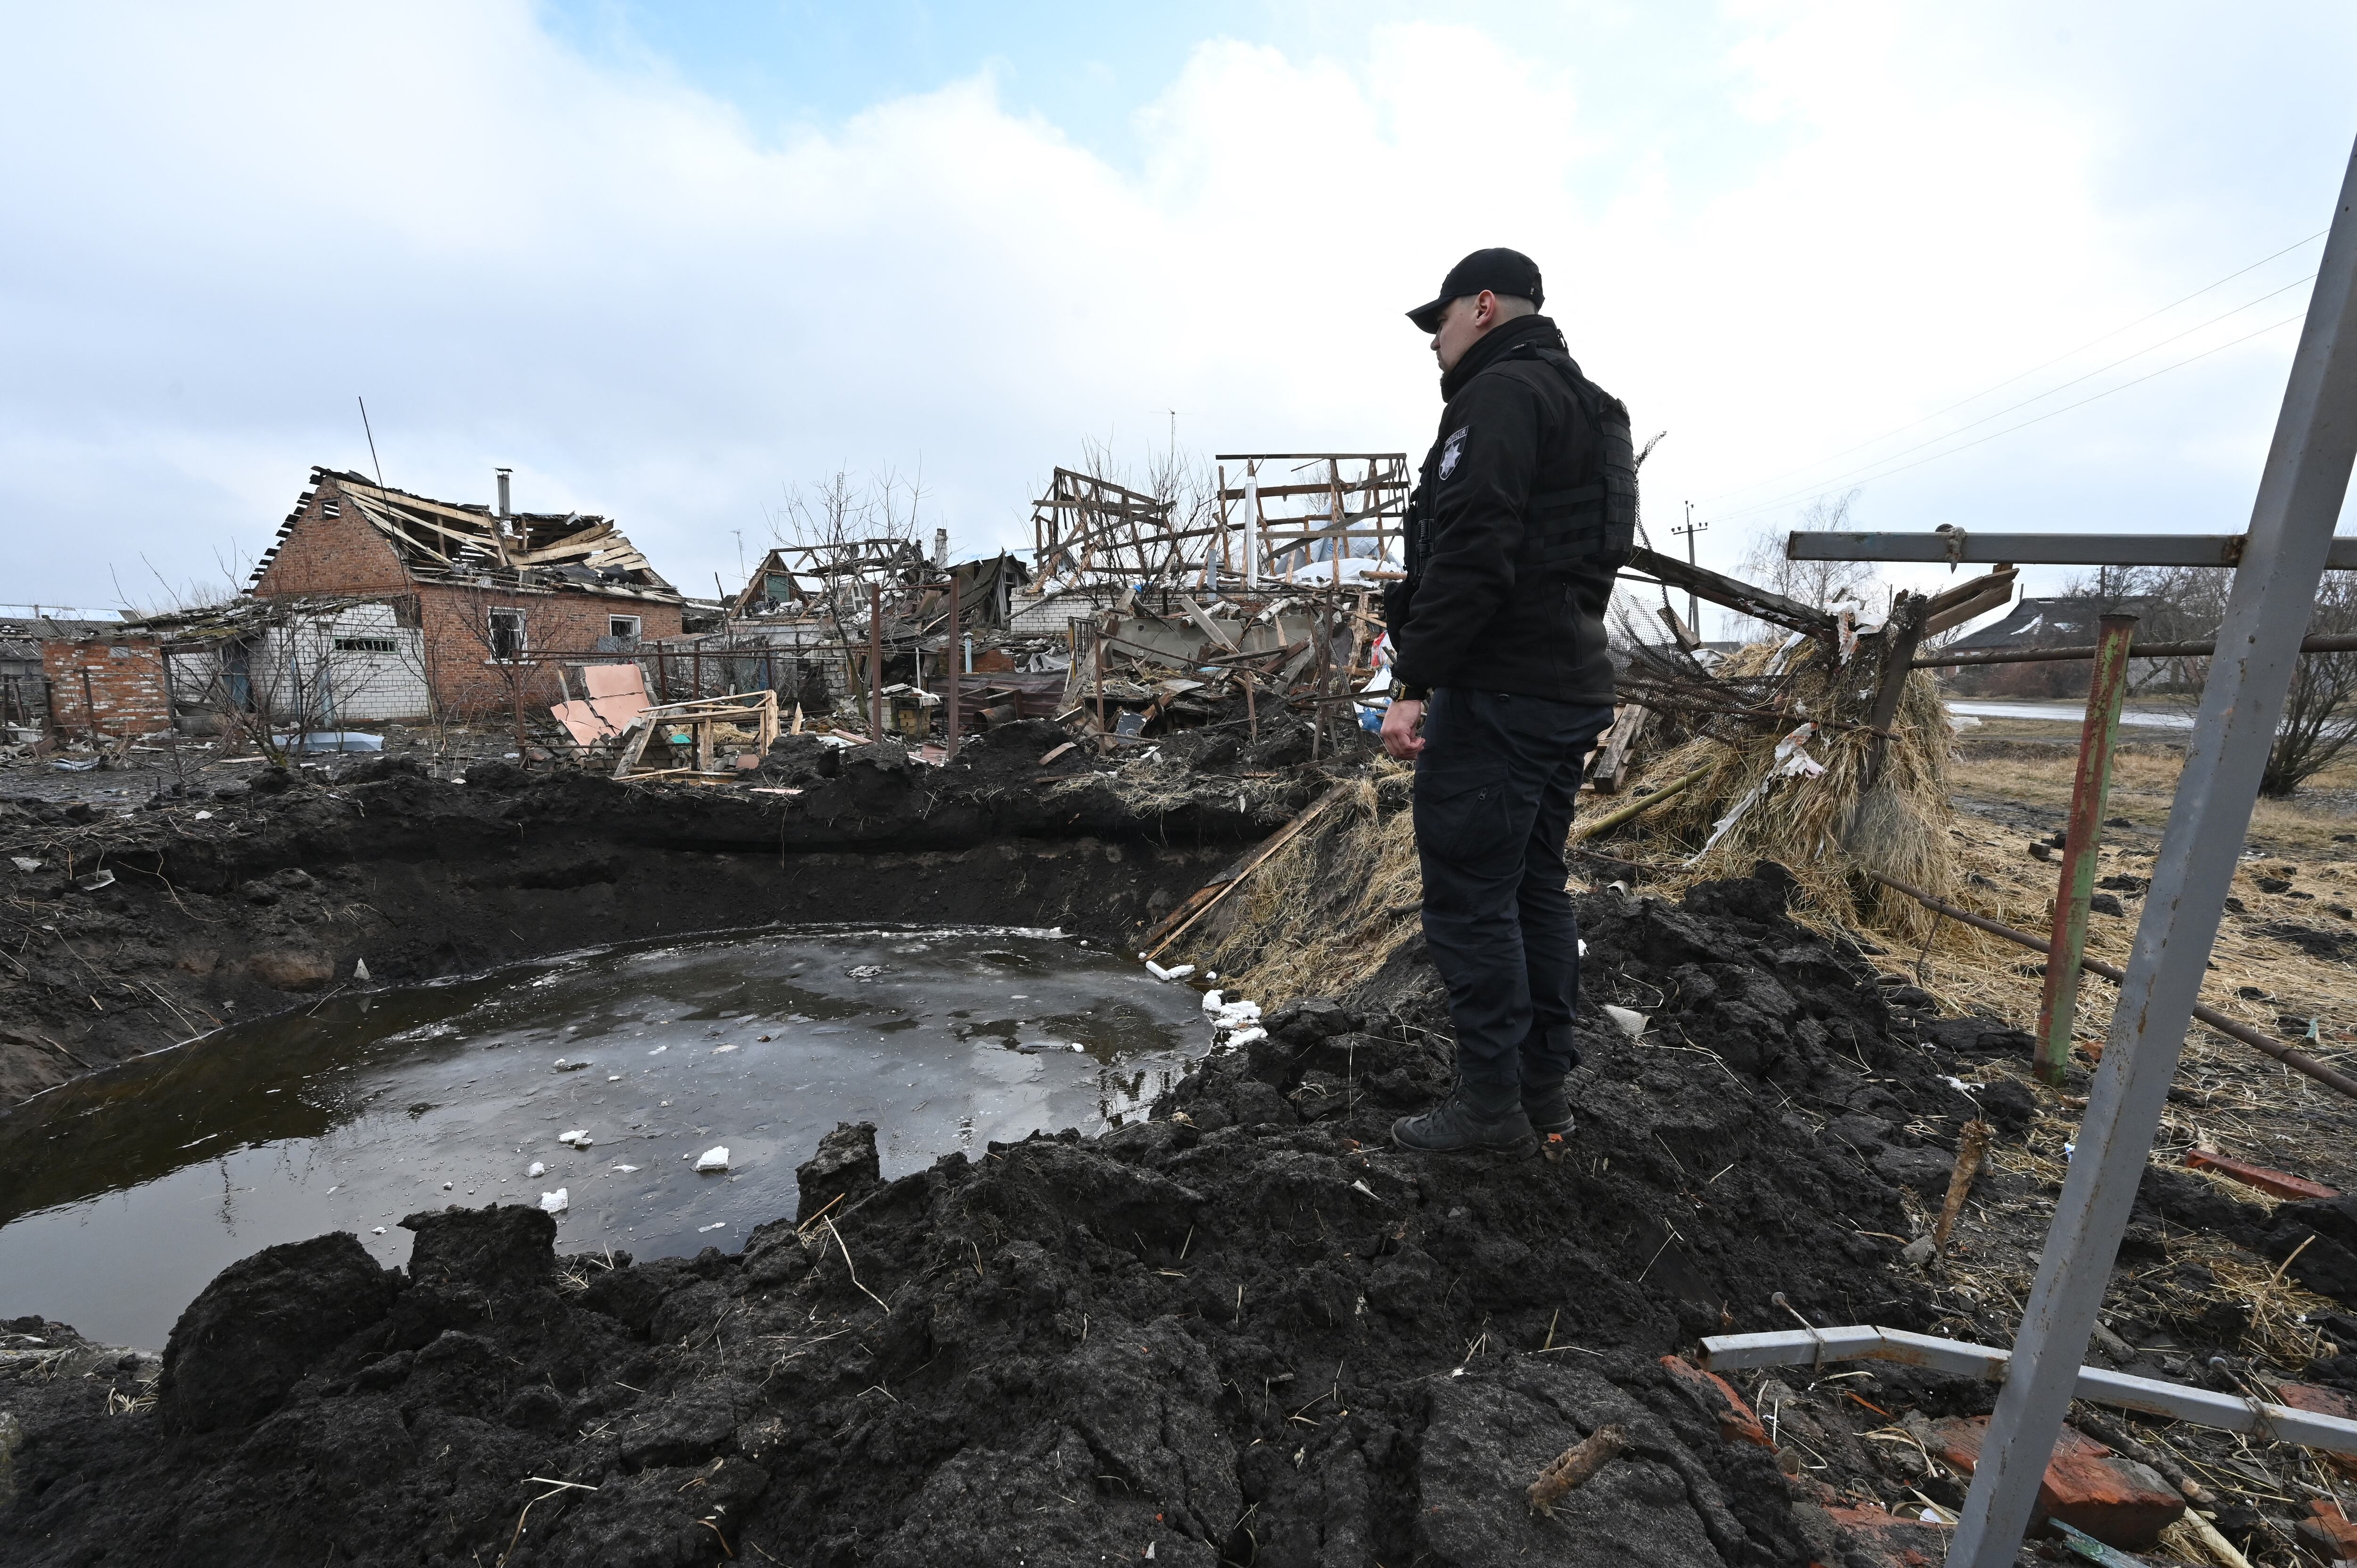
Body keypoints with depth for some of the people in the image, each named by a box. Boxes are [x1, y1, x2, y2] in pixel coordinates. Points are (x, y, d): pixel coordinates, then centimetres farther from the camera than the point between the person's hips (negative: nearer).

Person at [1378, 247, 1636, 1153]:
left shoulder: (1499, 394, -8)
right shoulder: (1585, 407, 25)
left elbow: (1470, 556, -21)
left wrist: (1414, 681, -19)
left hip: (1498, 693, -10)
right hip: (1571, 689, 10)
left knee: (1468, 895, -3)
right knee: (1535, 890, 14)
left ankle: (1492, 1103, 8)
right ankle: (1545, 1091, 24)